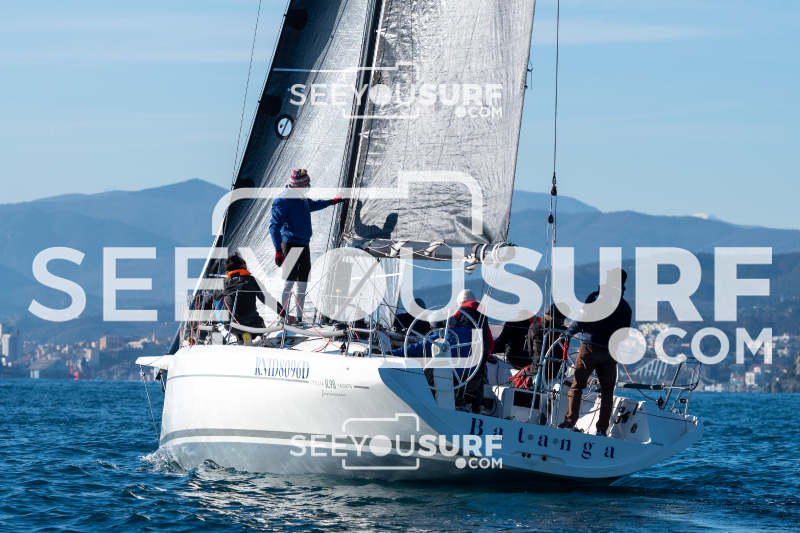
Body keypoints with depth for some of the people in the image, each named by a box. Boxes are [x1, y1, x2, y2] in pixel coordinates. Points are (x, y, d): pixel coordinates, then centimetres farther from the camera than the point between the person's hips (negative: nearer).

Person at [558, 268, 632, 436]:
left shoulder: (596, 296, -3)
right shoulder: (625, 307, 9)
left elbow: (582, 319, -8)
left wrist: (569, 332, 8)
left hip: (590, 348, -3)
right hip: (610, 353, 3)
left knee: (577, 385, 1)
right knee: (607, 391, 7)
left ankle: (570, 421, -7)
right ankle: (602, 428, 4)